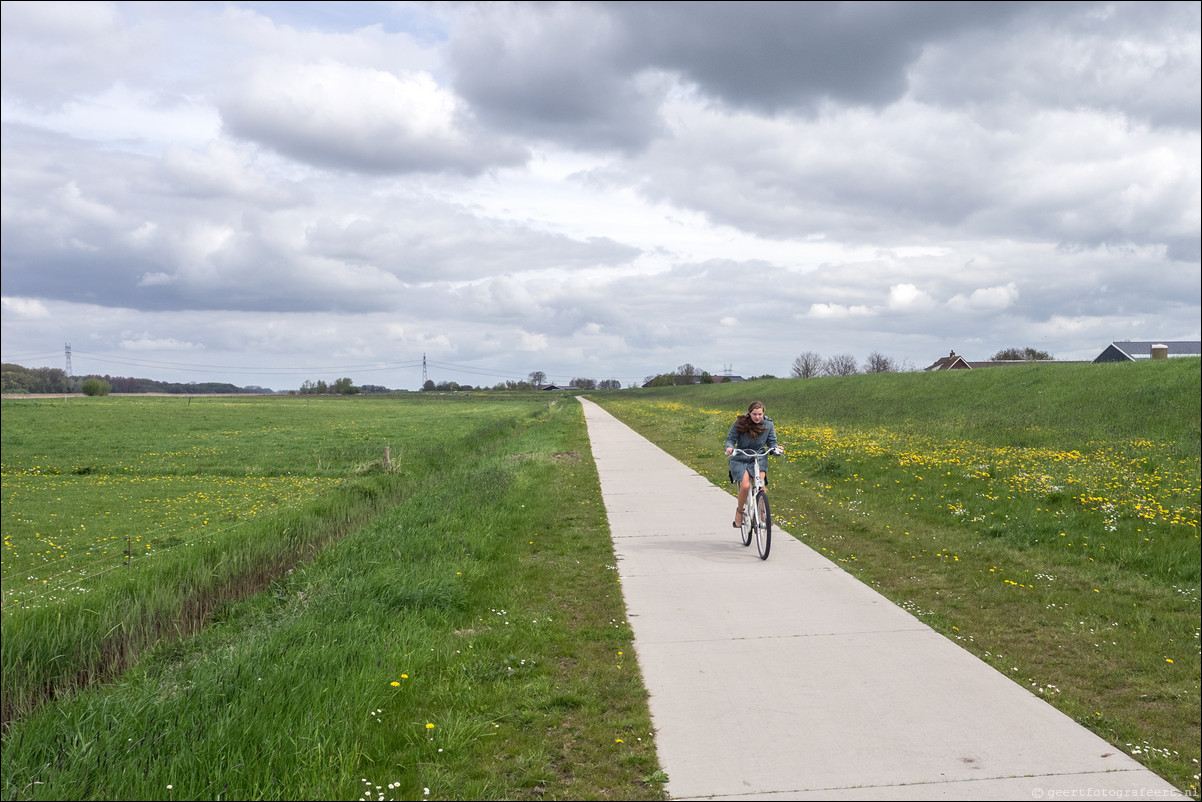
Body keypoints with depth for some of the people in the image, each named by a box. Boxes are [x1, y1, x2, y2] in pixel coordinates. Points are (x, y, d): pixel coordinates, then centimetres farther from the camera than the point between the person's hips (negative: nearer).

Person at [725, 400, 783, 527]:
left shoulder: (768, 424, -2)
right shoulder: (739, 423, -11)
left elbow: (772, 442, 3)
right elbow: (731, 438, -6)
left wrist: (776, 448, -19)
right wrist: (729, 447, -28)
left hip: (759, 459, 2)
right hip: (740, 459, -2)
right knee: (745, 486, -22)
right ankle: (739, 511, 7)